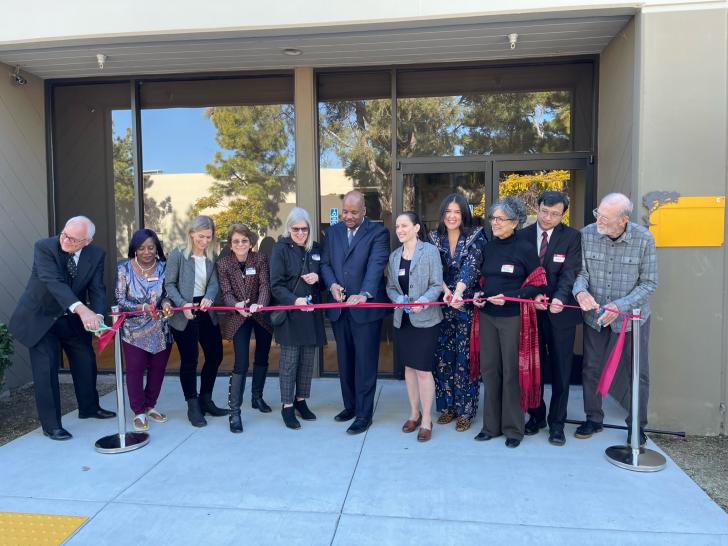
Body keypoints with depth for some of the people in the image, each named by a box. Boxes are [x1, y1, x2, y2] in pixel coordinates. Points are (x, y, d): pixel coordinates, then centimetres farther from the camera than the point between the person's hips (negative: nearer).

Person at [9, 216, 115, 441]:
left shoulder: (96, 255, -13)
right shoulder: (44, 247, -24)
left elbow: (97, 289, -16)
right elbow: (53, 282, -38)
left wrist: (97, 316, -37)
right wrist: (82, 309, -52)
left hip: (73, 319, 4)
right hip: (41, 318, -4)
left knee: (86, 361, 13)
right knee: (46, 370, -3)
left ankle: (88, 407, 36)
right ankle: (51, 424, 11)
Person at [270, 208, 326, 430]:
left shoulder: (316, 249, 8)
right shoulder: (280, 249, -4)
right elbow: (276, 285, -10)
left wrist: (317, 277, -7)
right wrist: (294, 300, -26)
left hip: (312, 313, 4)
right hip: (289, 313, -4)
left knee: (308, 359, 10)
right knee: (289, 360, -1)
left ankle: (301, 400, 25)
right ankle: (287, 406, 11)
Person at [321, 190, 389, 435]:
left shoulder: (378, 232, -5)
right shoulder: (332, 232, 12)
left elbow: (376, 265, -19)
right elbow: (325, 263, 10)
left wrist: (364, 293, -34)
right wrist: (332, 284, -11)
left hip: (365, 307, -5)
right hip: (339, 308, 5)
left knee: (365, 363, 1)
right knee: (344, 361, 15)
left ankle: (364, 414, 12)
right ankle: (350, 405, 31)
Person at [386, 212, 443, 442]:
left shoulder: (430, 251, -7)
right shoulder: (394, 256, 9)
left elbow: (436, 285, -10)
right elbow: (390, 287, 11)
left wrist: (423, 301, -25)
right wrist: (398, 299, -9)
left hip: (425, 319, -5)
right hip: (402, 319, 6)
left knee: (423, 369, -4)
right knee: (409, 366, 14)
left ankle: (426, 420, 10)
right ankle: (414, 413, 29)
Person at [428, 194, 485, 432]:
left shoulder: (476, 237, -4)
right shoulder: (434, 238, 5)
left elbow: (470, 266, -20)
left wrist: (458, 292, -38)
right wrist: (446, 291, -26)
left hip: (467, 306, -3)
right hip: (442, 306, 3)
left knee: (465, 357, 2)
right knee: (443, 356, 9)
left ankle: (465, 410, 14)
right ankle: (447, 405, 23)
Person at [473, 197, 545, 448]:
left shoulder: (525, 249, -7)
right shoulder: (488, 247, 8)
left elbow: (537, 285, -6)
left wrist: (508, 296, -17)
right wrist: (478, 294, -1)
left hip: (513, 317, -5)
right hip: (487, 315, 5)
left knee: (511, 371, 3)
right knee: (489, 369, 9)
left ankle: (513, 428, 18)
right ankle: (491, 425, 22)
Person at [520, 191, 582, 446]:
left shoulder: (572, 237, -4)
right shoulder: (522, 236, 1)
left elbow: (569, 272, -13)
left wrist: (559, 298, -31)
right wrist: (533, 296, -19)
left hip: (560, 312, -1)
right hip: (531, 311, 2)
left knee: (561, 370, 7)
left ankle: (557, 423, 22)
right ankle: (536, 416, 30)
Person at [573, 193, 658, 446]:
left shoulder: (644, 239, -17)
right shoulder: (587, 234, -14)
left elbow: (648, 283, -11)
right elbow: (581, 271, -7)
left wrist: (620, 306, -23)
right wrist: (581, 291, -29)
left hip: (633, 316, -1)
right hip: (595, 315, 2)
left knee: (639, 373, 9)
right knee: (591, 369, 12)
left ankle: (637, 425, 29)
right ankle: (593, 419, 32)